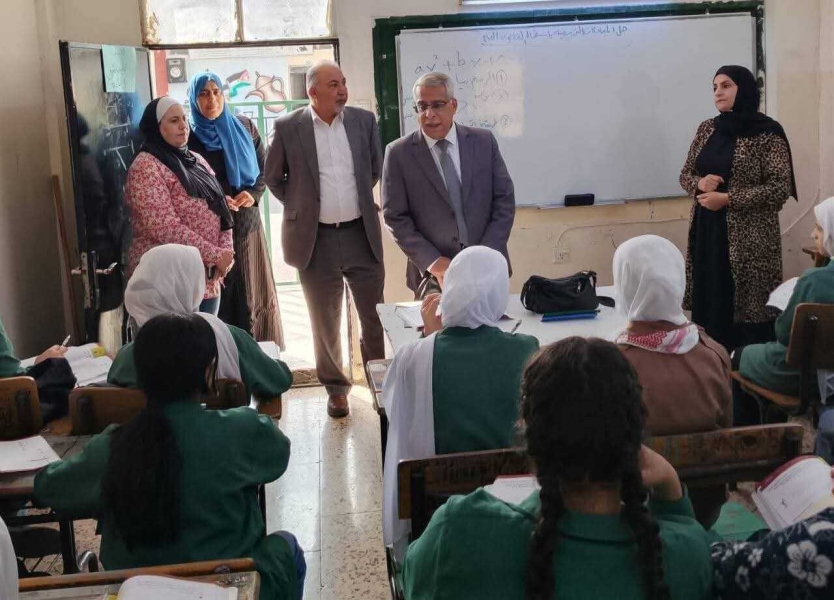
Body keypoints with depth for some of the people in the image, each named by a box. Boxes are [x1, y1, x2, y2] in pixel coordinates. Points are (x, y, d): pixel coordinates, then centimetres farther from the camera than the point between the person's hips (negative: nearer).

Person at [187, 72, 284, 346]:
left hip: (247, 219, 3)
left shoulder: (244, 127, 6)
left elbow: (265, 169, 9)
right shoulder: (188, 135, -2)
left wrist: (253, 194, -11)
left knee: (255, 290, 7)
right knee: (219, 293, 0)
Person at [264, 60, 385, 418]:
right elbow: (273, 178, 7)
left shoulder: (364, 120, 1)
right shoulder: (288, 127, -5)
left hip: (362, 234, 2)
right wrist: (301, 208, 8)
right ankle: (335, 388, 25)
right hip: (316, 239, -2)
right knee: (325, 321, 10)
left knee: (375, 315, 9)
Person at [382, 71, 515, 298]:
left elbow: (505, 200, 2)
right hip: (433, 275, -2)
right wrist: (433, 262, -13)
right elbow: (395, 217, -4)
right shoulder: (398, 153, -3)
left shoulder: (484, 141, 2)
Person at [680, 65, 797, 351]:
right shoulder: (707, 129, 11)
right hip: (706, 231, 5)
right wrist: (700, 183, -8)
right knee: (707, 304, 6)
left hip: (748, 238, -5)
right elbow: (685, 174, 16)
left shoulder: (768, 134, -7)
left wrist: (727, 199, -17)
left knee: (747, 310, -4)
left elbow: (780, 189, -12)